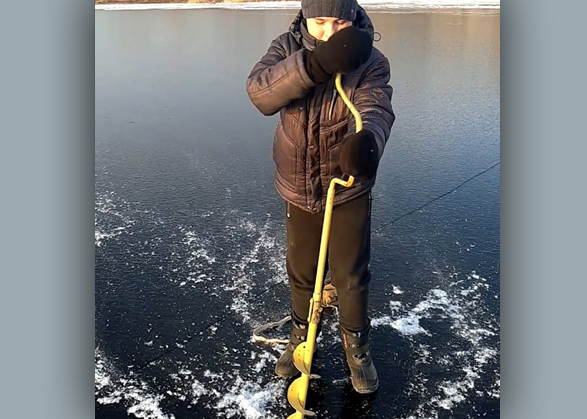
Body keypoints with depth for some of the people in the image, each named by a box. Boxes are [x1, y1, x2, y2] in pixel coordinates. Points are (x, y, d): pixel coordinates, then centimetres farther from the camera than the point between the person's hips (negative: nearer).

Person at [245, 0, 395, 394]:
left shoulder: (371, 62, -15)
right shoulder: (288, 47, -9)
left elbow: (376, 110, -34)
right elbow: (260, 92, -28)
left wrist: (365, 142, -58)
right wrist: (318, 62, -42)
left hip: (350, 189, -2)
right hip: (298, 188, 2)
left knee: (352, 275, 8)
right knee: (301, 271, 18)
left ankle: (356, 343, 35)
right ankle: (302, 334, 44)